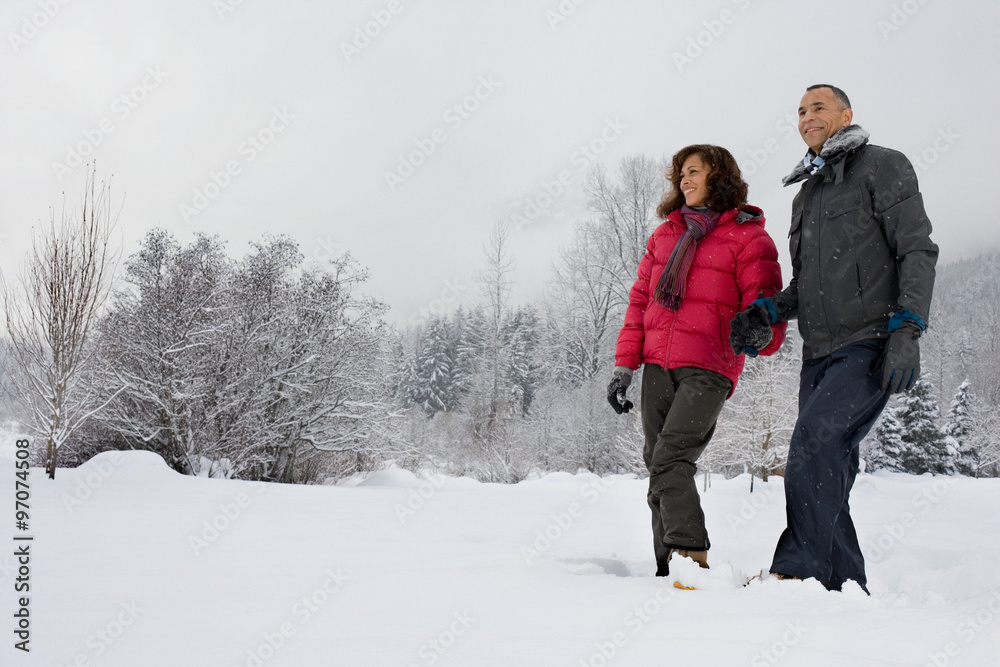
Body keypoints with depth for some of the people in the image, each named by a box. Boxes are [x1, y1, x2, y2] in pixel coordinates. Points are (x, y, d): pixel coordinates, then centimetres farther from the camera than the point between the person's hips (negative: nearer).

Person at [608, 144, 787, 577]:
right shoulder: (664, 234, 19)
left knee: (669, 459, -19)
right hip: (658, 363, 6)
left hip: (709, 367, -5)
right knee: (658, 463, 2)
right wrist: (624, 366, 12)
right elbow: (640, 300, 19)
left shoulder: (747, 236, 3)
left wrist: (762, 333, -27)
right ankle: (670, 568, 7)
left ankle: (691, 559, -18)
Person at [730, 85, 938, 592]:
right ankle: (846, 586, 9)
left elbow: (917, 250, -5)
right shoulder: (805, 196, 24)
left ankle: (798, 569, -22)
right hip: (820, 354, 7)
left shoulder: (883, 166, 4)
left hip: (870, 345, -7)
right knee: (827, 472, 2)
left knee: (815, 437, -24)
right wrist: (764, 313, 6)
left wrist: (906, 328, -17)